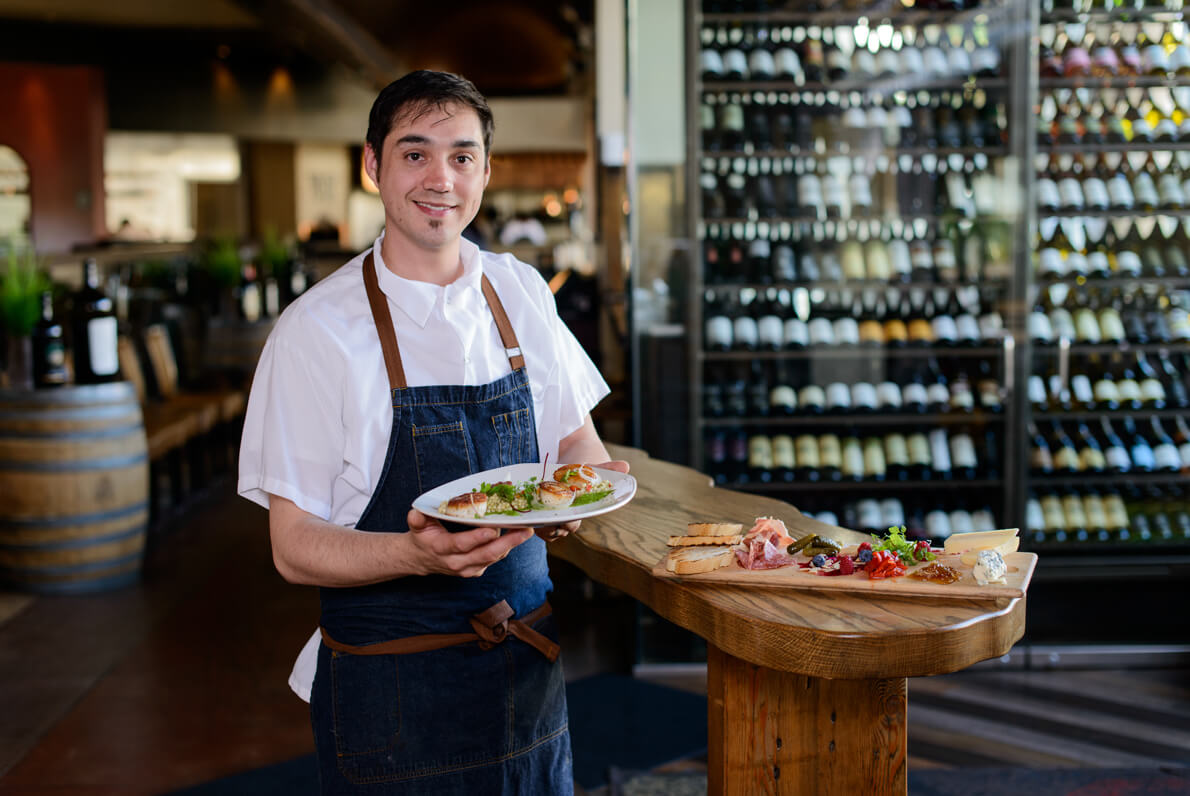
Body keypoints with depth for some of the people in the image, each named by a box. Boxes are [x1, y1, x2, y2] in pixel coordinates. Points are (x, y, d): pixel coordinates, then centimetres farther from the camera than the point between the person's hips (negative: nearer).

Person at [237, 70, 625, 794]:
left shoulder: (521, 293, 2)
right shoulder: (317, 329, -12)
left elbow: (578, 441, 12)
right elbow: (294, 546, -11)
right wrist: (417, 553, -30)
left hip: (528, 667, 4)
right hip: (391, 689, -4)